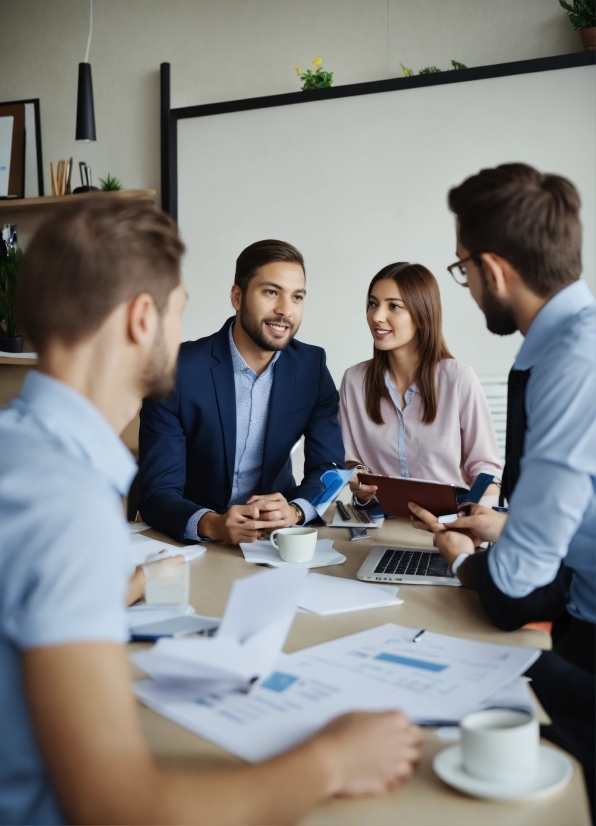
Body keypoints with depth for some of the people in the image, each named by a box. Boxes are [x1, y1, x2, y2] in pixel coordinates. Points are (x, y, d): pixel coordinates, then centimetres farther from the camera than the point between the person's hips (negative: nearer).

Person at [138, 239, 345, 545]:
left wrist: (294, 511, -24)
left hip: (276, 536, 3)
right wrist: (212, 524, -34)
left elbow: (329, 468, -3)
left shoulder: (312, 366, -3)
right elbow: (157, 493, -15)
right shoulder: (177, 370, -15)